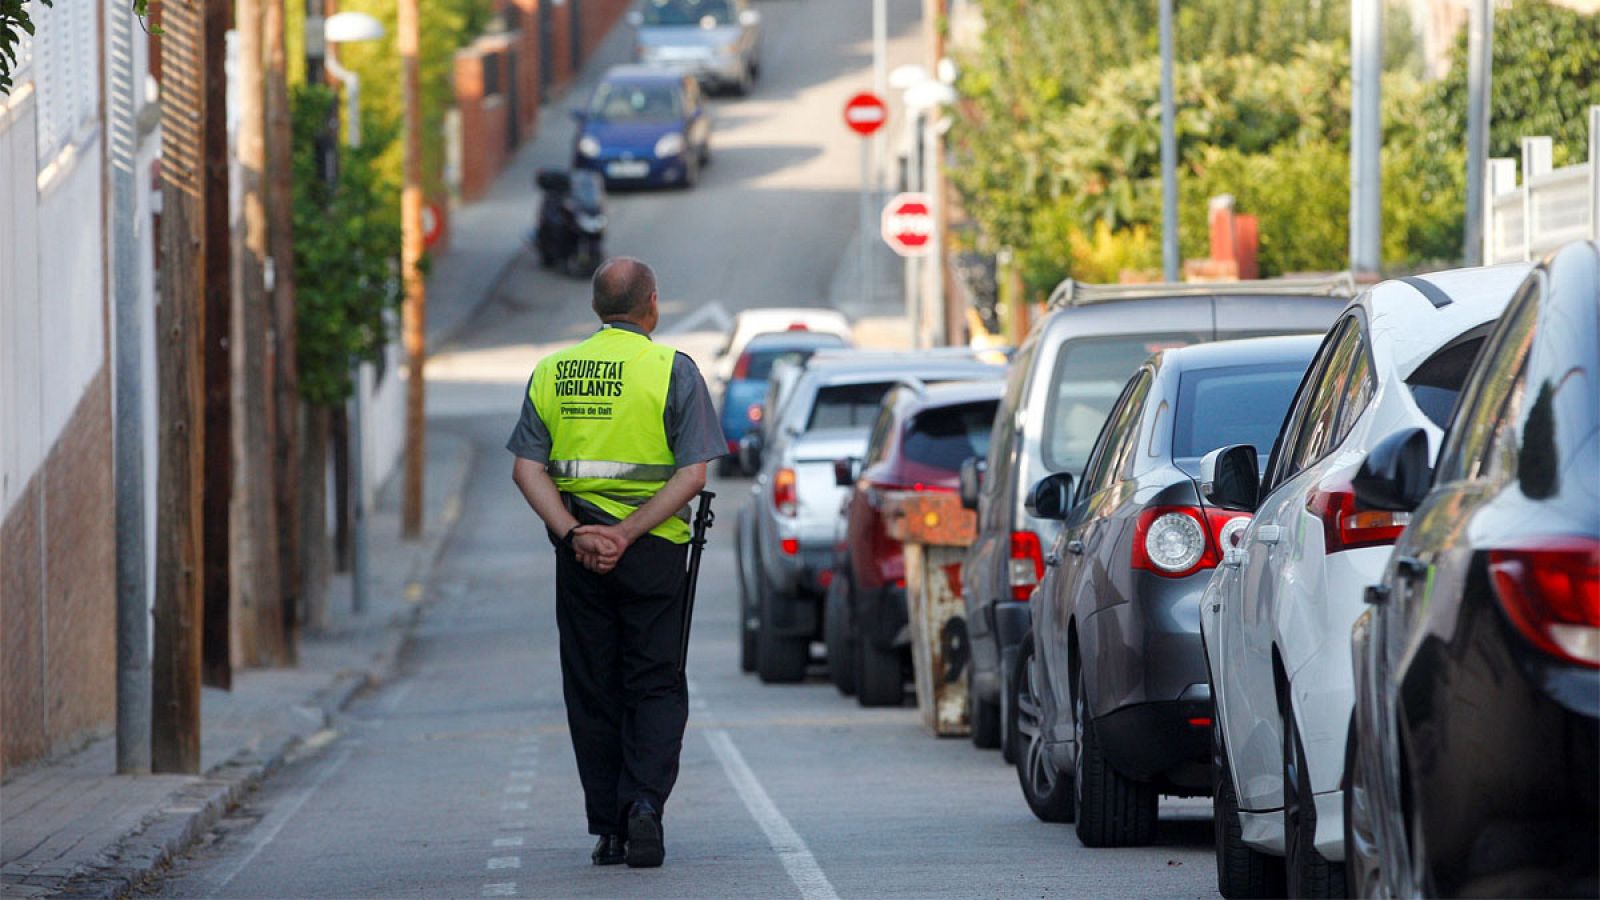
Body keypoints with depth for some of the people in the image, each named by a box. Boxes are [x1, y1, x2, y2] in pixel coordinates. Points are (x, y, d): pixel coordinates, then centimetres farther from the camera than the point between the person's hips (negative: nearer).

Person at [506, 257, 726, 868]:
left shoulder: (551, 372, 7)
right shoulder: (672, 370, -3)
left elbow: (526, 468, -1)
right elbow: (693, 473, -12)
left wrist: (572, 534, -10)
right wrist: (626, 534, -14)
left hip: (578, 549, 3)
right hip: (654, 547, -3)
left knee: (592, 691, 10)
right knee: (655, 685, 5)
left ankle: (608, 828, 8)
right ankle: (645, 801, -14)